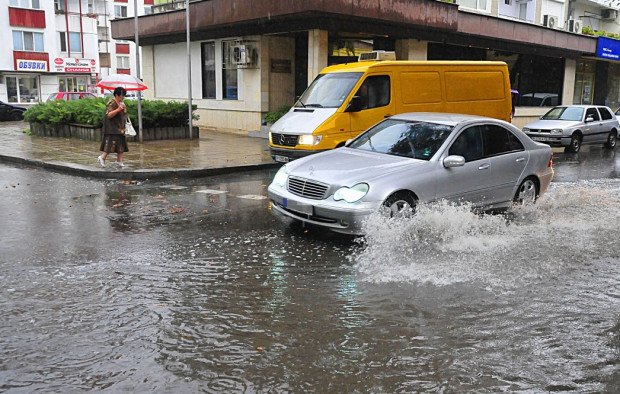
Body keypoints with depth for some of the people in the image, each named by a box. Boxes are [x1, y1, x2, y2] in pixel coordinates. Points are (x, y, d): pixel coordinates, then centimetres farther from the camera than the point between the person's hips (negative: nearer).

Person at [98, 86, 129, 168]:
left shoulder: (121, 103, 15)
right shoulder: (111, 103, -13)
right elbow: (109, 115, -24)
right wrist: (118, 109, -30)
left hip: (120, 128, 9)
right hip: (112, 129, -9)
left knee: (121, 145, 7)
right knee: (111, 144, -10)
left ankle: (119, 161, 11)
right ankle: (102, 157, 2)